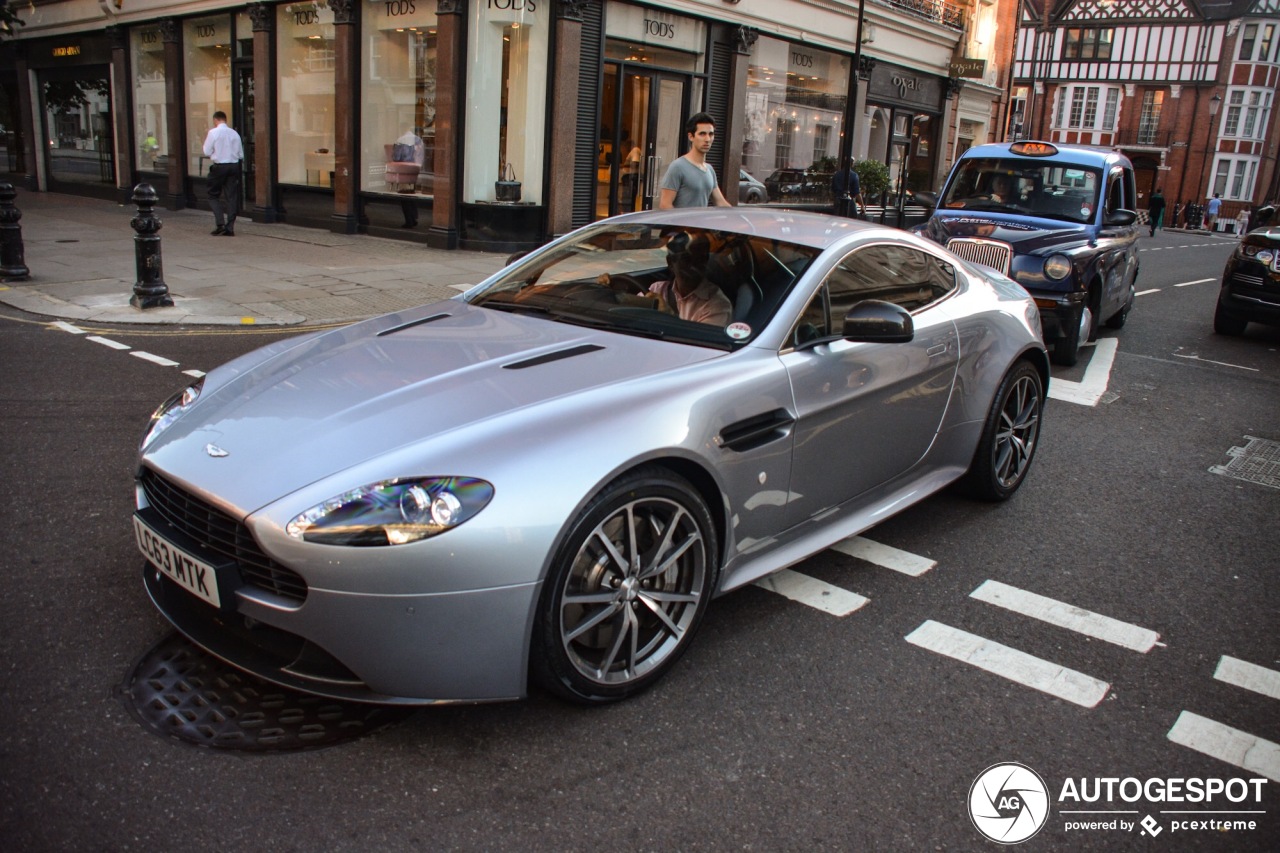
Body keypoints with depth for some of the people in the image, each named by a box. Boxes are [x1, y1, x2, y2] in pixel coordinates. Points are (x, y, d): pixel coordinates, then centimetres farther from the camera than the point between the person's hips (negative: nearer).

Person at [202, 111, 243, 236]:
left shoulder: (213, 132, -6)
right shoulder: (235, 134, 4)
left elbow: (207, 152, -5)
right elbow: (241, 155, 8)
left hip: (219, 167, -3)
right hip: (234, 167, 3)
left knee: (213, 195, 9)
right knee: (231, 197, 5)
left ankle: (220, 224, -6)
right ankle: (230, 227, 4)